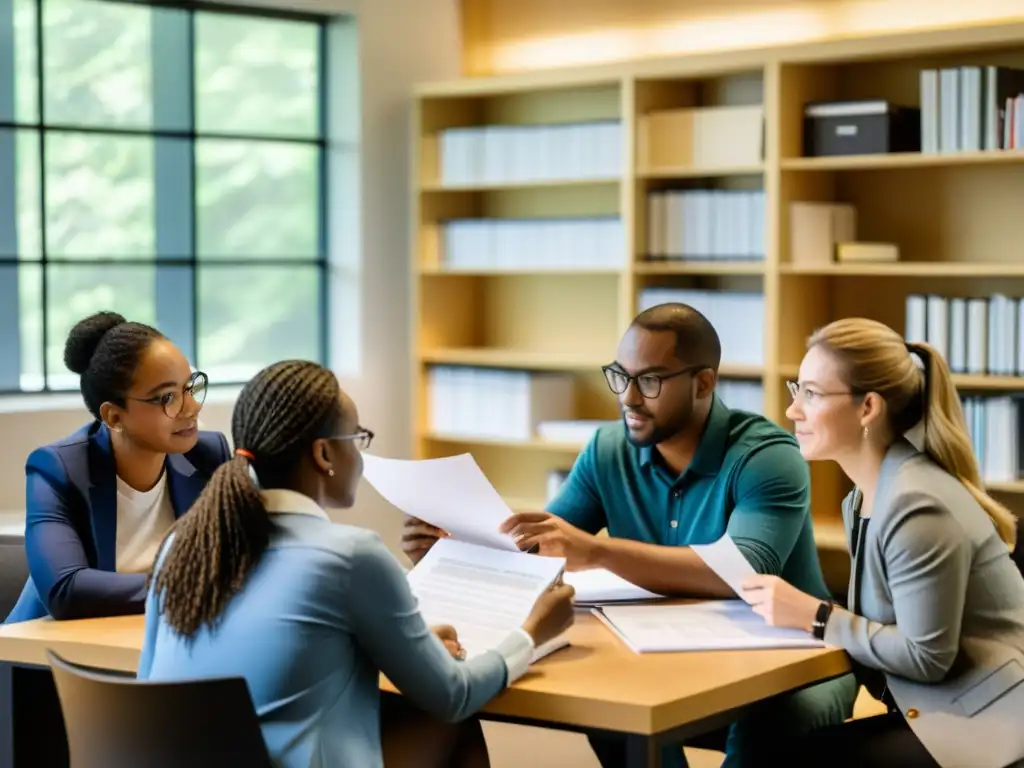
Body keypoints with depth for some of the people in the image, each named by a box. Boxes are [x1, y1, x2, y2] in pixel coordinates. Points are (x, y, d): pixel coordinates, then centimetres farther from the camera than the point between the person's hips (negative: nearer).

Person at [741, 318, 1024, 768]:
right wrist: (797, 610, -7)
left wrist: (814, 617, -18)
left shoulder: (916, 507, -21)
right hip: (943, 710, 8)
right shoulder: (867, 496, 8)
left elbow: (926, 657, -20)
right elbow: (884, 621, 6)